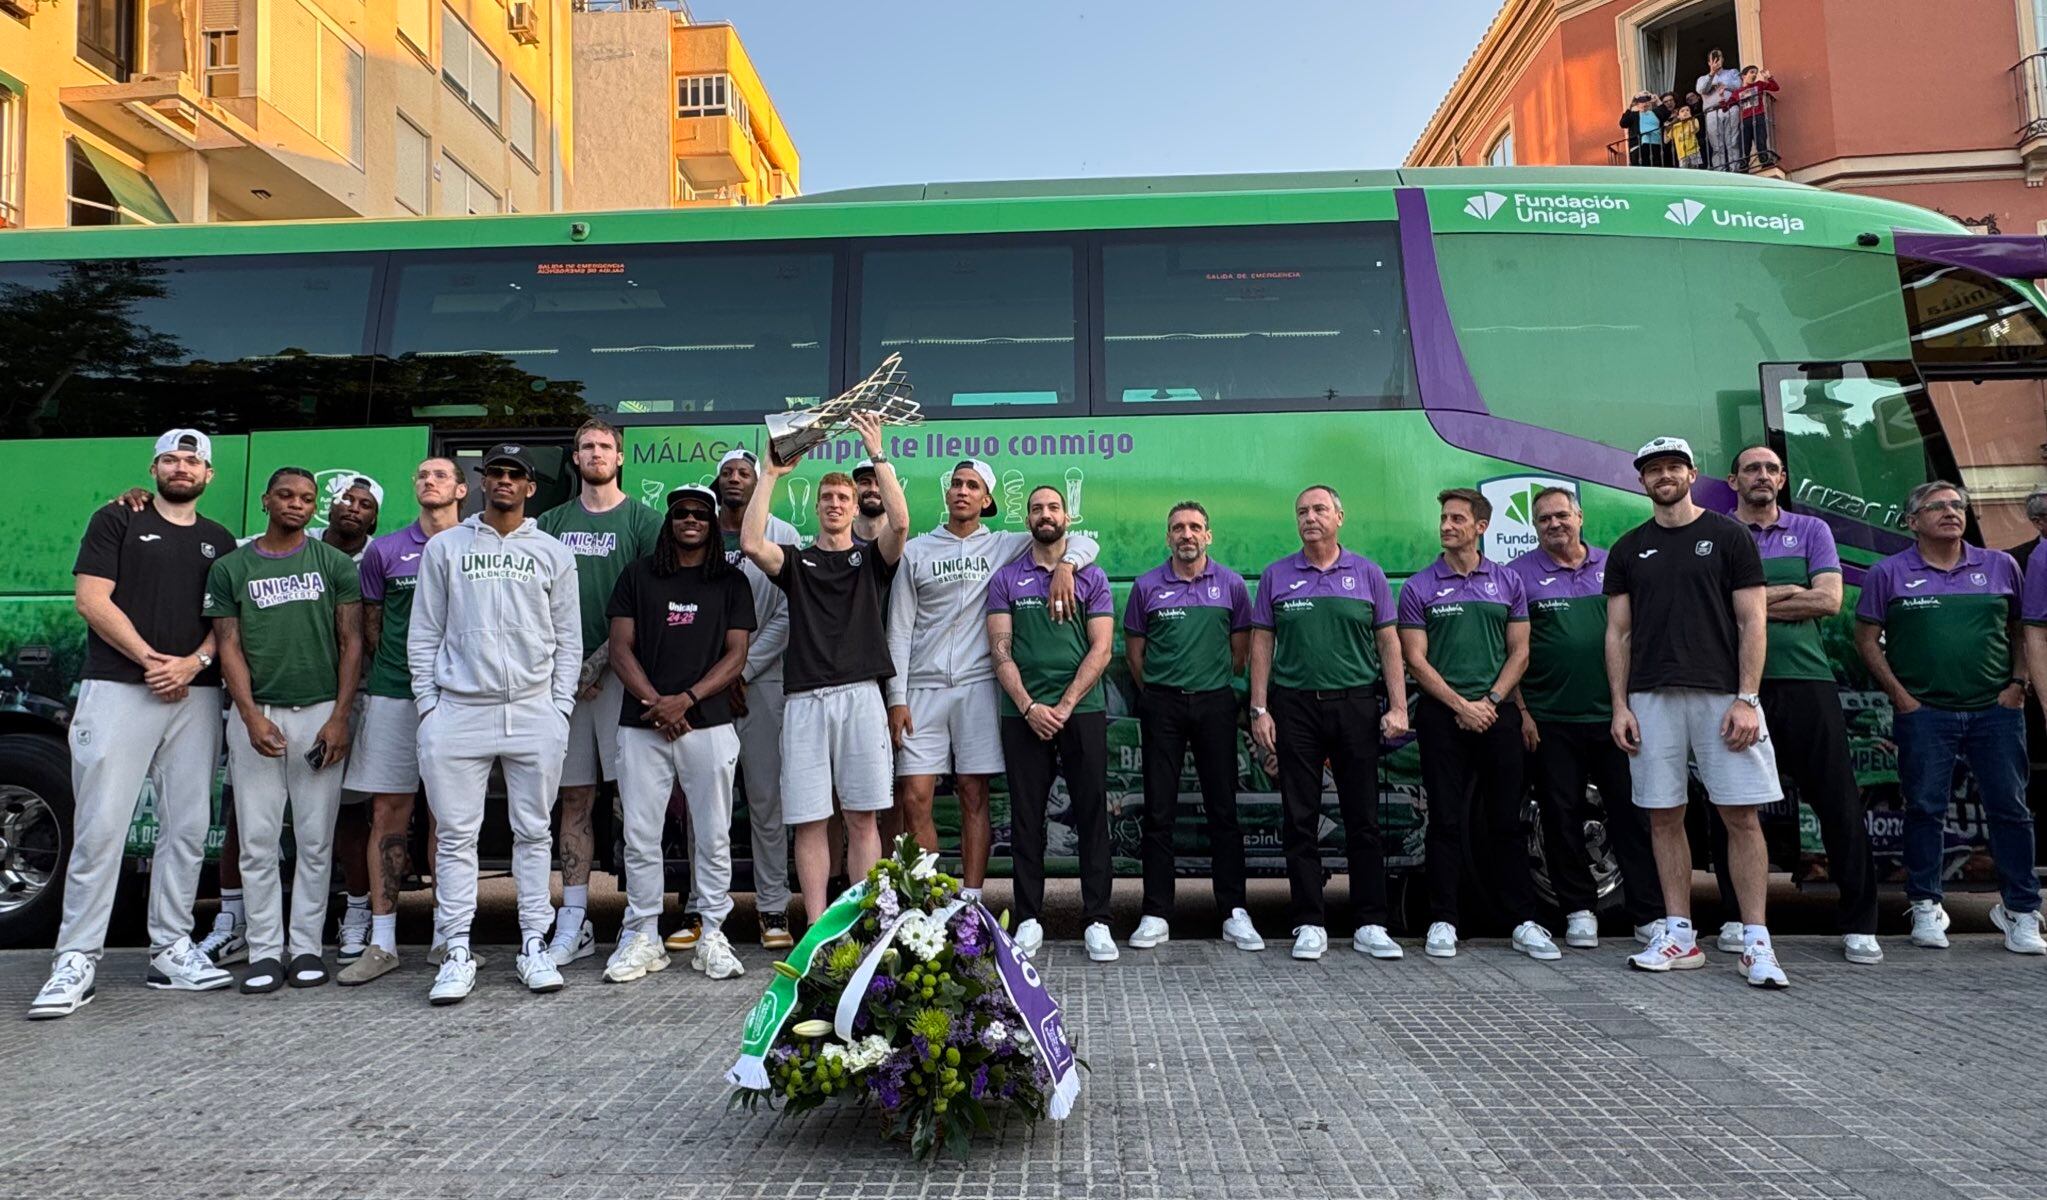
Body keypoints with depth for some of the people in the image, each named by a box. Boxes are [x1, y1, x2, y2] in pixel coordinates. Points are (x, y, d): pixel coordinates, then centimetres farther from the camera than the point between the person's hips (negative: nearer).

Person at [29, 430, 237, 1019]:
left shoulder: (220, 541, 17)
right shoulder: (117, 521, 7)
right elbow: (91, 599, -3)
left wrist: (194, 662, -7)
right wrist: (151, 658, -11)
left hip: (197, 696, 4)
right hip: (119, 689, -4)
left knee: (187, 827, 4)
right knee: (100, 827, -6)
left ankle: (171, 949, 12)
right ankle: (77, 960, -2)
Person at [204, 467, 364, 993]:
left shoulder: (335, 564, 7)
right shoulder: (230, 569, 9)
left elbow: (351, 643, 3)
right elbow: (229, 648, 4)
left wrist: (339, 718, -6)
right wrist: (252, 717, -8)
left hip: (320, 714, 0)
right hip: (255, 715, 1)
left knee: (315, 842, 3)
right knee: (258, 843, 1)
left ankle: (307, 947, 11)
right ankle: (265, 952, 8)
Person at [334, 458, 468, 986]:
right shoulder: (385, 550, 9)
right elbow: (370, 625, 13)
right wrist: (397, 668, 7)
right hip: (393, 696, 1)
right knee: (388, 812, 1)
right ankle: (382, 942, 6)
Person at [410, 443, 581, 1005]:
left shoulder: (553, 553, 11)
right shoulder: (444, 548, 11)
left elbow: (568, 639, 10)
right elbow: (423, 634, 10)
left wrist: (559, 708, 1)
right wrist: (428, 702, 0)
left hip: (534, 712, 0)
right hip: (457, 711, 0)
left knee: (533, 832, 5)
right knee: (456, 834, 0)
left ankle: (534, 944, 11)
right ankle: (457, 952, 7)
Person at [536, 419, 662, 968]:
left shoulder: (642, 521, 4)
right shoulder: (551, 523, 16)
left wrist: (600, 659, -11)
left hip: (621, 672, -4)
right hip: (565, 673, 4)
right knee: (574, 799, 6)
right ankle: (574, 922, 11)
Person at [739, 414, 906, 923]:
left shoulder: (871, 558, 15)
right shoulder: (795, 560, 16)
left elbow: (900, 521, -6)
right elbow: (751, 543, -3)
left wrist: (878, 455, -6)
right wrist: (771, 475, 1)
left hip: (860, 694, -1)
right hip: (805, 698, 1)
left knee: (862, 818, 1)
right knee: (809, 820, -1)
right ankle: (817, 926, 4)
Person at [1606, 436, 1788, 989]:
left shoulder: (1728, 536, 5)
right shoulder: (1629, 549, 12)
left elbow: (1752, 623, 0)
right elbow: (1618, 634, 11)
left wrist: (1746, 700, -9)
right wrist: (1619, 706, 1)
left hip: (1722, 694, -2)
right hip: (1652, 697, 3)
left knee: (1741, 816, -4)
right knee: (1664, 817, 5)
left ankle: (1756, 942, 2)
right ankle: (1679, 936, 13)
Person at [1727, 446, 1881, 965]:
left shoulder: (1811, 531, 13)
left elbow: (1829, 600, -1)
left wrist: (1751, 602, -4)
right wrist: (1788, 593, -6)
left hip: (1806, 682, 1)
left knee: (1839, 802, 0)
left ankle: (1859, 924, 10)